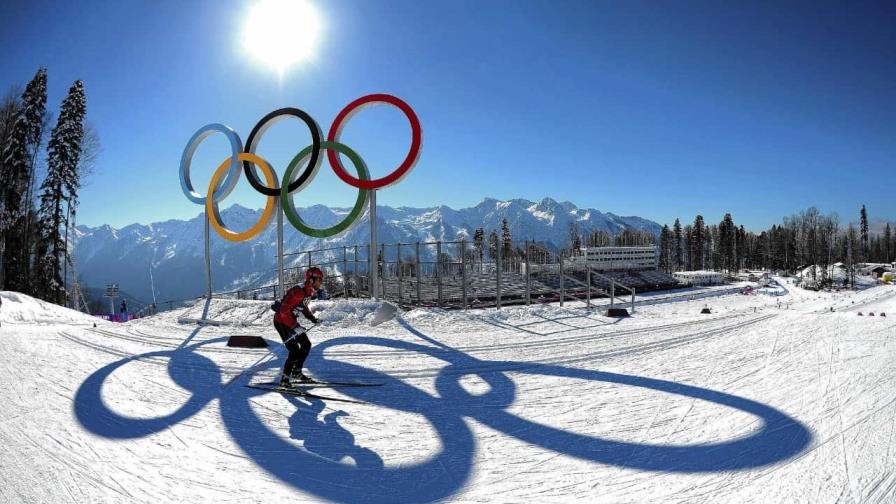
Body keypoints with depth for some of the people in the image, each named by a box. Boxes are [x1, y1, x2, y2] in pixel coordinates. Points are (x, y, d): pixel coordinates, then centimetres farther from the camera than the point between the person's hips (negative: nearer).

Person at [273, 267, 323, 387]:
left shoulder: (308, 291, 2)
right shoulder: (298, 292, -28)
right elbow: (284, 311, -30)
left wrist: (313, 319, 9)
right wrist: (295, 327, -31)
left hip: (291, 321, 10)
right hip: (281, 321, -10)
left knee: (306, 344, 11)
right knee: (295, 350, -14)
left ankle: (297, 372, 25)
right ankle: (285, 379, -2)